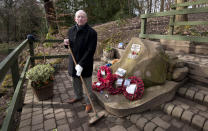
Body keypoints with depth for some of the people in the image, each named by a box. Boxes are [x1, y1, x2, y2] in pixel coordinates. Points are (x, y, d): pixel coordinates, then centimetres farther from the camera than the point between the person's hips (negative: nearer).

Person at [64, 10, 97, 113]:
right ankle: (78, 96, 48)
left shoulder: (91, 32, -16)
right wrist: (67, 44, -9)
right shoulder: (71, 30, 3)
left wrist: (81, 64, -23)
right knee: (75, 82, 23)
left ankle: (88, 102, 32)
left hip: (86, 64, -5)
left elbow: (90, 51, -20)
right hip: (73, 62, 6)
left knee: (87, 84, 10)